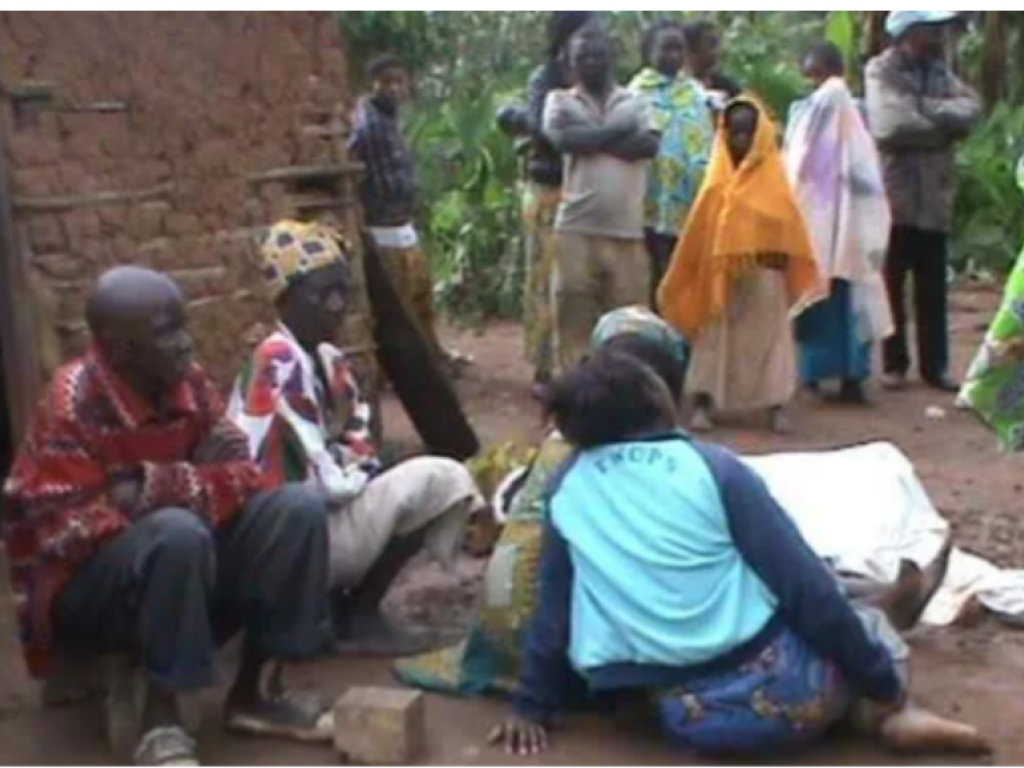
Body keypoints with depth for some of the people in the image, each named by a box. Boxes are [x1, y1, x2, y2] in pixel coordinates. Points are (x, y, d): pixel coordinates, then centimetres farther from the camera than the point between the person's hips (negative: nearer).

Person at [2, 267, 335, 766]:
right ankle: (162, 717, -21)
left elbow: (244, 478, -3)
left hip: (181, 574, 6)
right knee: (176, 532, -37)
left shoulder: (188, 384, -2)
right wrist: (198, 485, -23)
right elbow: (65, 533, -26)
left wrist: (157, 487, -22)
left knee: (298, 508, -13)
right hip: (82, 593, -6)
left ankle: (256, 690, -4)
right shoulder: (72, 406, -21)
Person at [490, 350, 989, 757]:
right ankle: (891, 716, 0)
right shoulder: (713, 468, -5)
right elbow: (807, 589, -6)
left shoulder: (566, 489, 5)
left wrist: (531, 705, 23)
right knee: (867, 626, 29)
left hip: (689, 722, 4)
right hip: (778, 691, -4)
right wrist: (884, 683, 3)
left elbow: (552, 610, 11)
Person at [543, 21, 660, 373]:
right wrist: (618, 131, -4)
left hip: (628, 231, 1)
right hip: (576, 229, -1)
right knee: (573, 316, -1)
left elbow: (649, 145, -5)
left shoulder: (636, 102, 14)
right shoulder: (560, 100, 11)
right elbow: (562, 139, -11)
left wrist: (589, 140, -7)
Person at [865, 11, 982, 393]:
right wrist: (943, 124, -8)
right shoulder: (881, 71, -7)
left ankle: (935, 365, 17)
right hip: (893, 197, -5)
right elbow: (890, 126, -21)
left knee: (932, 289, 9)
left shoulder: (940, 71, 12)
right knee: (891, 285, 6)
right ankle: (894, 363, 16)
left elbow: (970, 110, -4)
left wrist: (925, 108, -16)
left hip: (934, 198, 5)